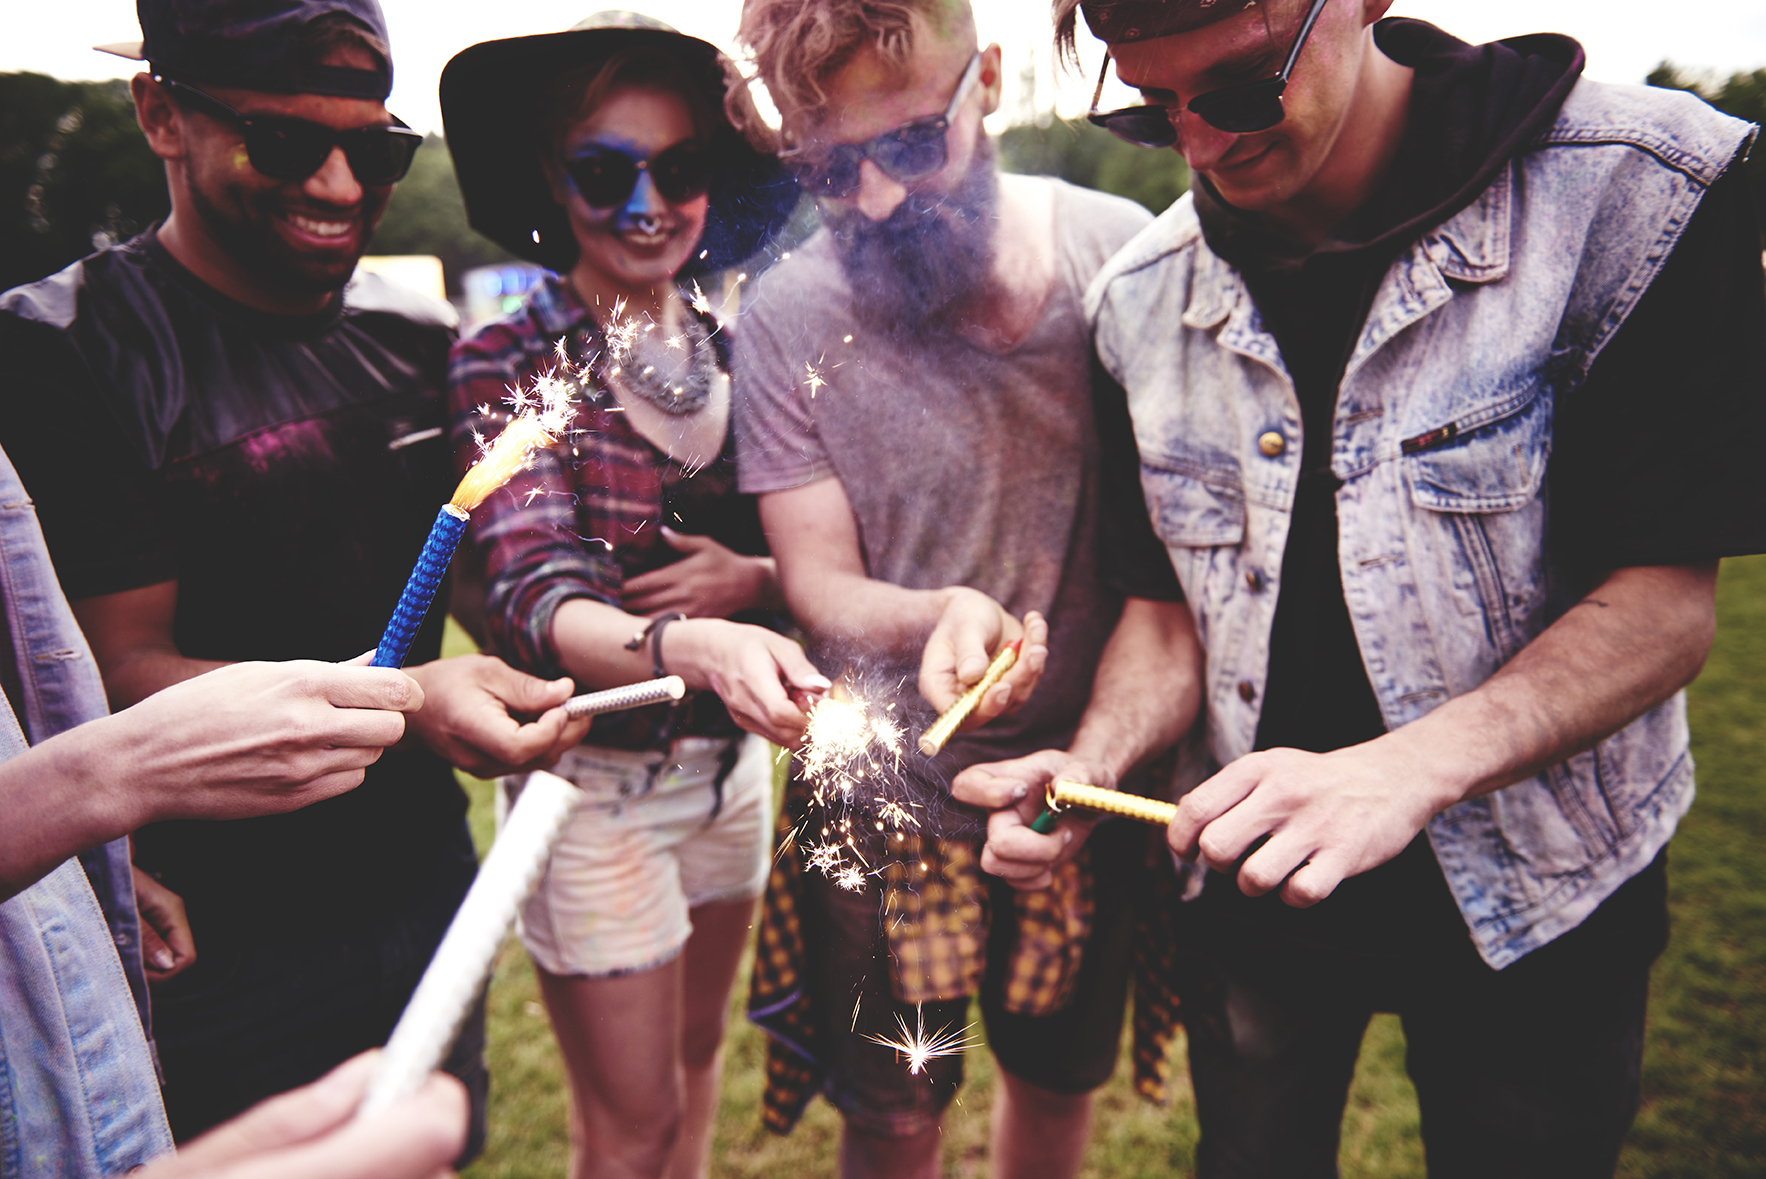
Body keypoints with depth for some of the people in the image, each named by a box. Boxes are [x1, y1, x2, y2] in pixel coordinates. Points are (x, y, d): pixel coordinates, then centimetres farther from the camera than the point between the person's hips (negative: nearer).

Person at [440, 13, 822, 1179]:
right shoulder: (505, 365, -13)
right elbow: (535, 598, -25)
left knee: (698, 1053, 25)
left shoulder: (737, 352, 0)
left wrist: (752, 579, -16)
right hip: (597, 777, -5)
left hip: (732, 759, 5)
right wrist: (690, 646, -44)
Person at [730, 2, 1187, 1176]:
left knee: (1061, 1081, 24)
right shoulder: (786, 319, -13)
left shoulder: (1125, 252, -10)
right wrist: (939, 617, -34)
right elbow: (821, 584, -12)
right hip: (893, 801, -1)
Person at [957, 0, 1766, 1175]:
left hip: (1534, 891, -2)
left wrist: (1410, 770, -34)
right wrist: (1094, 765, -19)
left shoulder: (1636, 192, -19)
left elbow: (1669, 592, -19)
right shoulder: (1144, 297, -6)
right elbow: (1178, 601, 0)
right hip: (1256, 873, 3)